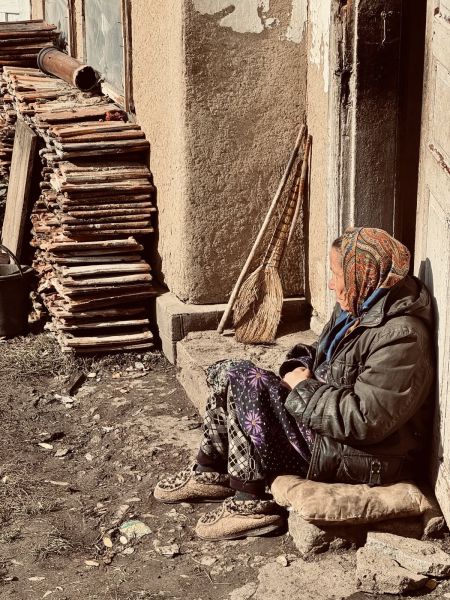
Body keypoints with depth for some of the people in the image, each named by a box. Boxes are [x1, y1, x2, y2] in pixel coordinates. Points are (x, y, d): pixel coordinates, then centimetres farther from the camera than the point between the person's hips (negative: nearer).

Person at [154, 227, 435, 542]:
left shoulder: (401, 338, -26)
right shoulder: (360, 309, 5)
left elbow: (364, 419, -29)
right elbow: (321, 354, 21)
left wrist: (304, 389, -18)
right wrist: (300, 366, -2)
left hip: (365, 457, -10)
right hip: (330, 419, 10)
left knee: (245, 383, -20)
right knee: (229, 373, 4)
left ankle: (252, 503, -12)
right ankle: (211, 473, 13)